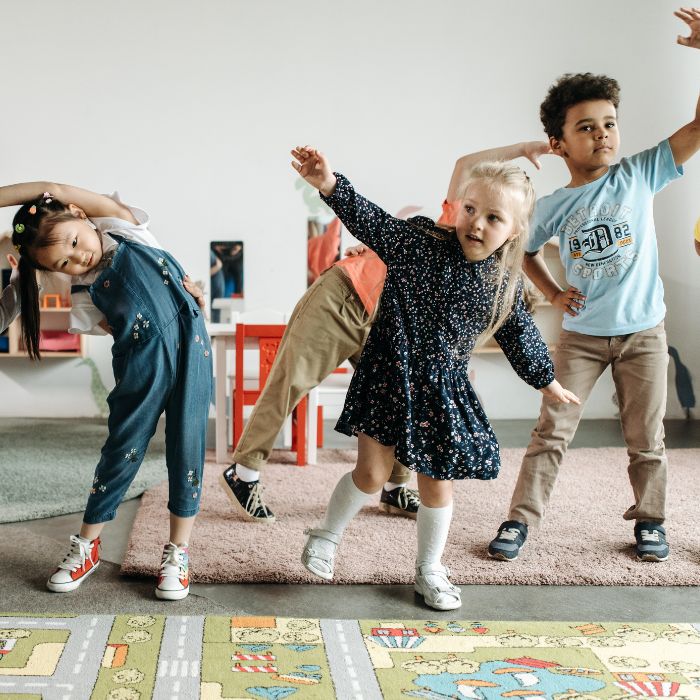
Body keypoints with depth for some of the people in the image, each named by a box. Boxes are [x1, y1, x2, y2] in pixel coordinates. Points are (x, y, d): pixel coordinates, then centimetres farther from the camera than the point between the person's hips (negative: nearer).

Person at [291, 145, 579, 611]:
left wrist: (547, 381, 24)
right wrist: (330, 185, -40)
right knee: (372, 472, -4)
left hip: (444, 389, 3)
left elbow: (520, 335, 14)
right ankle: (327, 536, 24)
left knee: (437, 483, 10)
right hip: (390, 376, -3)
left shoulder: (505, 284, -1)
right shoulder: (420, 242, -12)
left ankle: (430, 569, 32)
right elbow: (371, 222, -23)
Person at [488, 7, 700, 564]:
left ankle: (651, 520, 28)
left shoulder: (641, 175, -7)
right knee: (551, 431, 1)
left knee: (646, 439, 10)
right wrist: (552, 292, -2)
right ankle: (521, 519, 10)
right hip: (581, 335, 0)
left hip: (643, 332, 0)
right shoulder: (552, 207, -4)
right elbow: (528, 252, 15)